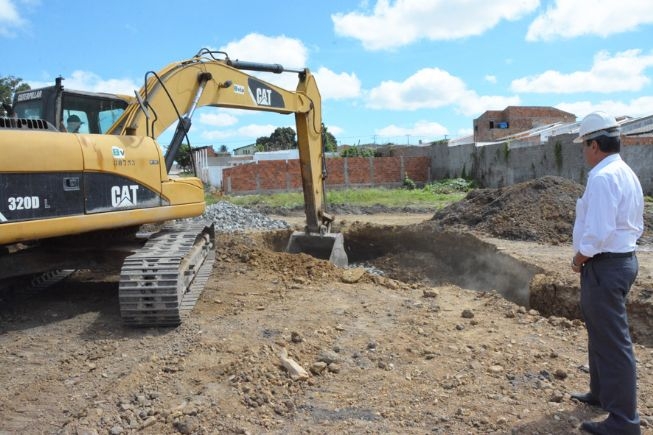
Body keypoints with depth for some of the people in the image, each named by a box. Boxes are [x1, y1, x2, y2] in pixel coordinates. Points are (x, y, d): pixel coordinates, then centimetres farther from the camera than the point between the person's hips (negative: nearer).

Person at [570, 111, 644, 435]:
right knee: (600, 331, 24)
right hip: (623, 259, 11)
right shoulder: (627, 174, 12)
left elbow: (598, 232, -27)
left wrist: (580, 258, -10)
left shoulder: (602, 178, -20)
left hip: (605, 266, -11)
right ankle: (602, 394, 40)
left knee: (613, 341, -3)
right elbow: (636, 225, 17)